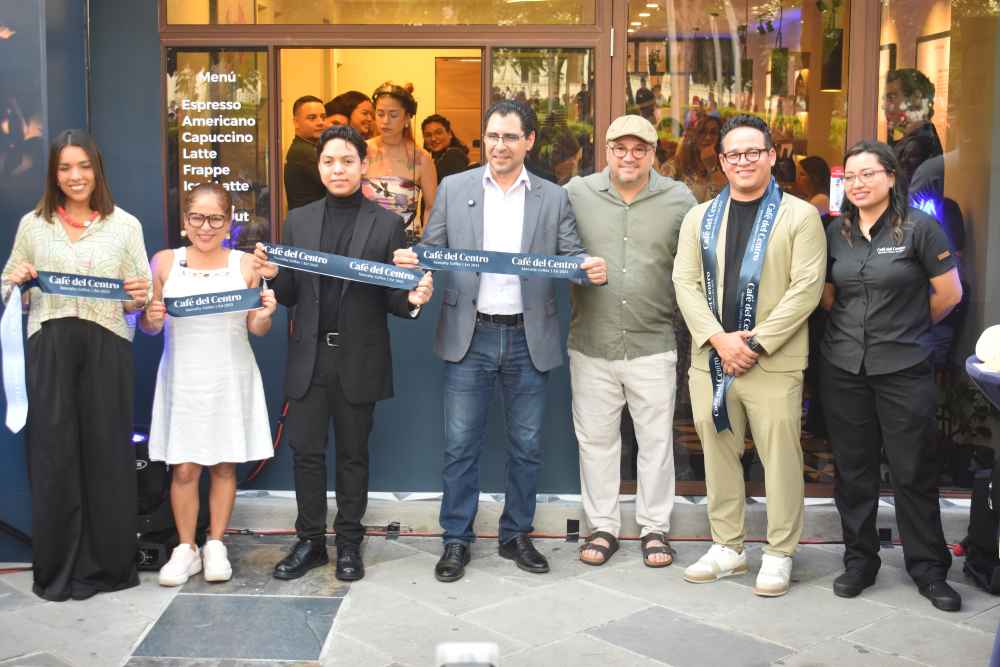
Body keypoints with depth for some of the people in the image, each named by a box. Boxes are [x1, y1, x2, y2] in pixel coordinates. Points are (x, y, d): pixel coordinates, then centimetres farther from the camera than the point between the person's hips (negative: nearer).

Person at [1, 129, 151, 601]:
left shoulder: (125, 225, 9)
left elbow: (140, 301, 9)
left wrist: (141, 297, -14)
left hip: (106, 347, -1)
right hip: (49, 347, 1)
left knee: (107, 452, 2)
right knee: (53, 455, 3)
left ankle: (107, 564, 14)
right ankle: (57, 567, 14)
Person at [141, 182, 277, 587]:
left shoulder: (245, 264, 1)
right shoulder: (164, 262, 3)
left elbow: (256, 329, 5)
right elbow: (149, 327, 8)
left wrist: (263, 317, -17)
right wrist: (151, 319, -14)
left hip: (230, 379, 0)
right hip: (182, 379, 0)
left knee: (224, 465, 7)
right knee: (183, 468, 1)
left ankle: (216, 545, 21)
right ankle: (185, 548, 16)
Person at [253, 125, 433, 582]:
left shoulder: (387, 224, -1)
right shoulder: (298, 222, 7)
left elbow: (393, 296, -1)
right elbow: (290, 296, 8)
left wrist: (413, 299, -23)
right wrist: (271, 276, -13)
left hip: (359, 359, -2)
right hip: (309, 357, 2)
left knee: (353, 453, 10)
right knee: (306, 451, 6)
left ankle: (349, 543, 23)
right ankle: (310, 541, 21)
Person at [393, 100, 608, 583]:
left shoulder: (553, 198, 5)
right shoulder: (453, 189, 4)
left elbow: (571, 254, 1)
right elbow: (431, 251, 5)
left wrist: (593, 268, -21)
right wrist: (409, 260, -17)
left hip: (528, 338, 1)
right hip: (469, 336, -1)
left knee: (526, 445, 10)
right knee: (460, 444, 3)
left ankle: (516, 535, 26)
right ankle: (456, 539, 17)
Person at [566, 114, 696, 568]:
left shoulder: (679, 200, 1)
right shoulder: (576, 194, 0)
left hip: (653, 345, 0)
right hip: (590, 345, 1)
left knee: (656, 439, 8)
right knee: (595, 438, 10)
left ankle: (655, 528, 24)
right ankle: (603, 526, 25)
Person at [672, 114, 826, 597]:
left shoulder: (800, 216, 1)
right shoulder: (700, 217, 12)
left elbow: (806, 287, -8)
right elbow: (685, 282, 4)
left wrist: (756, 342, -14)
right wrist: (718, 338, -10)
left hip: (774, 362, -4)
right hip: (710, 358, 4)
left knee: (780, 457, 0)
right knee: (718, 454, 10)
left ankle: (779, 554, 14)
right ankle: (727, 547, 24)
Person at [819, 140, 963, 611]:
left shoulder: (919, 228, -5)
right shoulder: (836, 233, 7)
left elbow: (949, 294, -3)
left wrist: (909, 328, 7)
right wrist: (861, 324, 5)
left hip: (903, 367, -4)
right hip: (844, 368, 4)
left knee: (914, 472, 2)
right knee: (853, 470, 10)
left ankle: (929, 570, 16)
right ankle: (859, 561, 23)